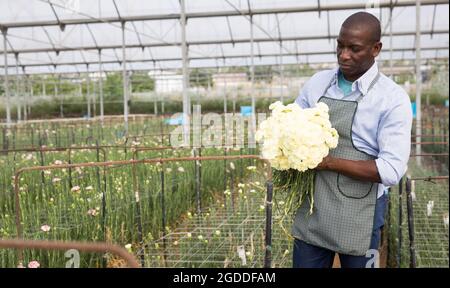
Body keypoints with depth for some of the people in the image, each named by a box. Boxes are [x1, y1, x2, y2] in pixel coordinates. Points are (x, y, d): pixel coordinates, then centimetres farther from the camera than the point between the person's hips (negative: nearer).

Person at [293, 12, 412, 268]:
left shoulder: (393, 99, -11)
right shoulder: (317, 83, 2)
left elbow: (391, 170, -18)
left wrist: (328, 162, -21)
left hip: (358, 217, -3)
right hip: (311, 211, 4)